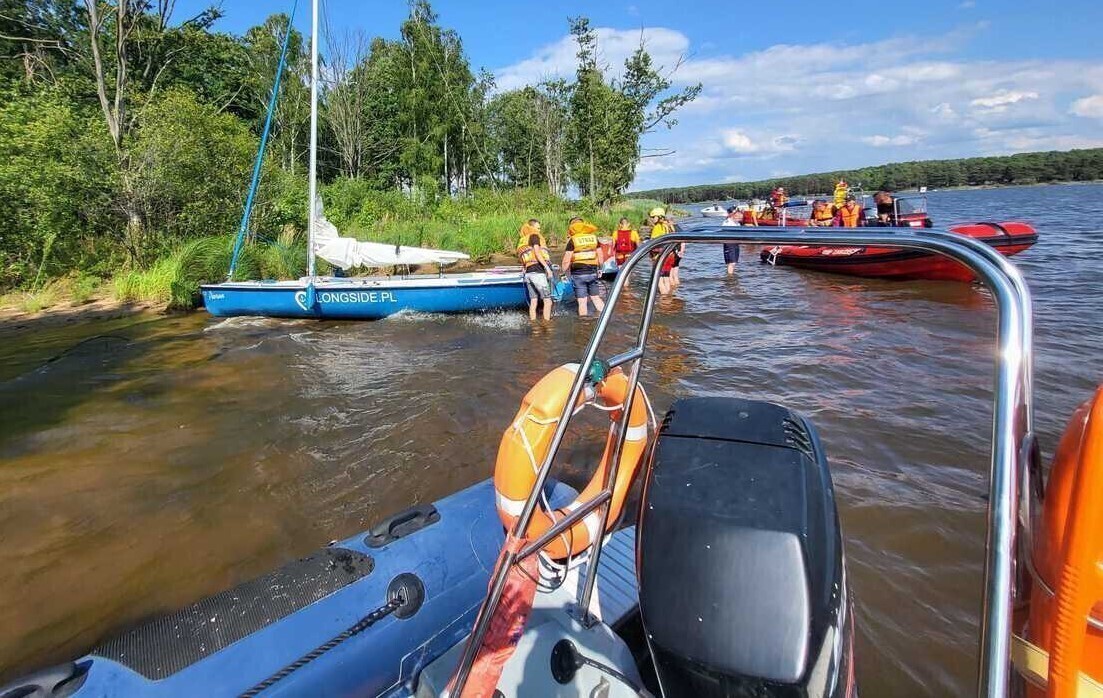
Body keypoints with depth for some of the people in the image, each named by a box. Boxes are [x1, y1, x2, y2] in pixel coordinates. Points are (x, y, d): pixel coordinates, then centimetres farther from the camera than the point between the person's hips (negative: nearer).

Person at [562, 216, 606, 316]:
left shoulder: (572, 240, -7)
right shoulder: (594, 237, 7)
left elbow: (567, 260, -10)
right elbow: (601, 256, 12)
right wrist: (600, 269, 23)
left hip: (578, 274, -4)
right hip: (592, 272, 4)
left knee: (582, 302, 2)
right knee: (596, 298, 16)